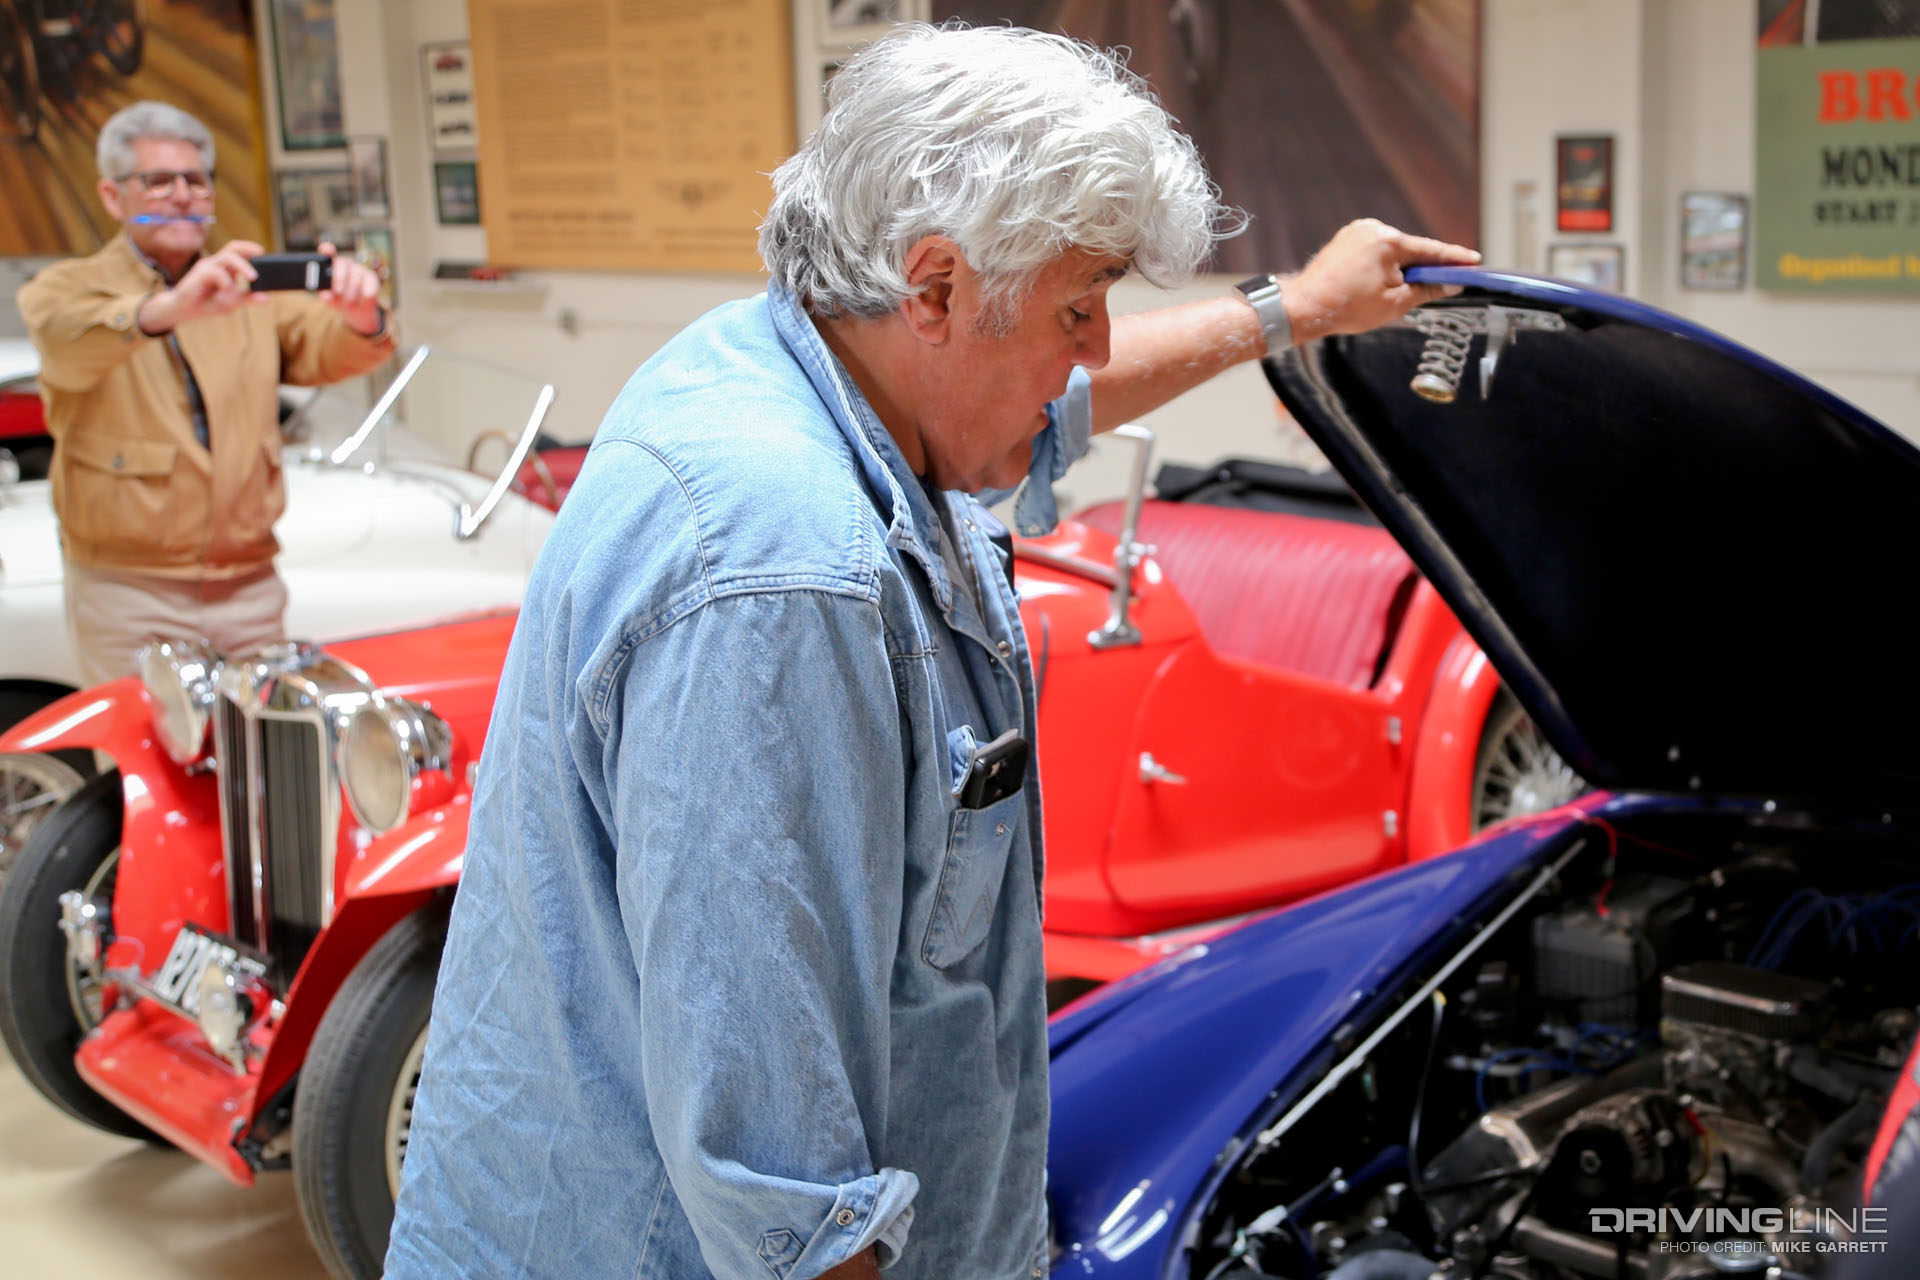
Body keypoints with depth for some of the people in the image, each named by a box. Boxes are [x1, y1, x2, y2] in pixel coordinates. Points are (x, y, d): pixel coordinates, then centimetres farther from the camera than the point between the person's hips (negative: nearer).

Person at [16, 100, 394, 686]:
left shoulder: (251, 289, 11)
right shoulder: (69, 287, 1)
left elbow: (324, 351, -7)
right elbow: (65, 339, -23)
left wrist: (360, 319, -31)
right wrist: (166, 310, -43)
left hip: (250, 588, 3)